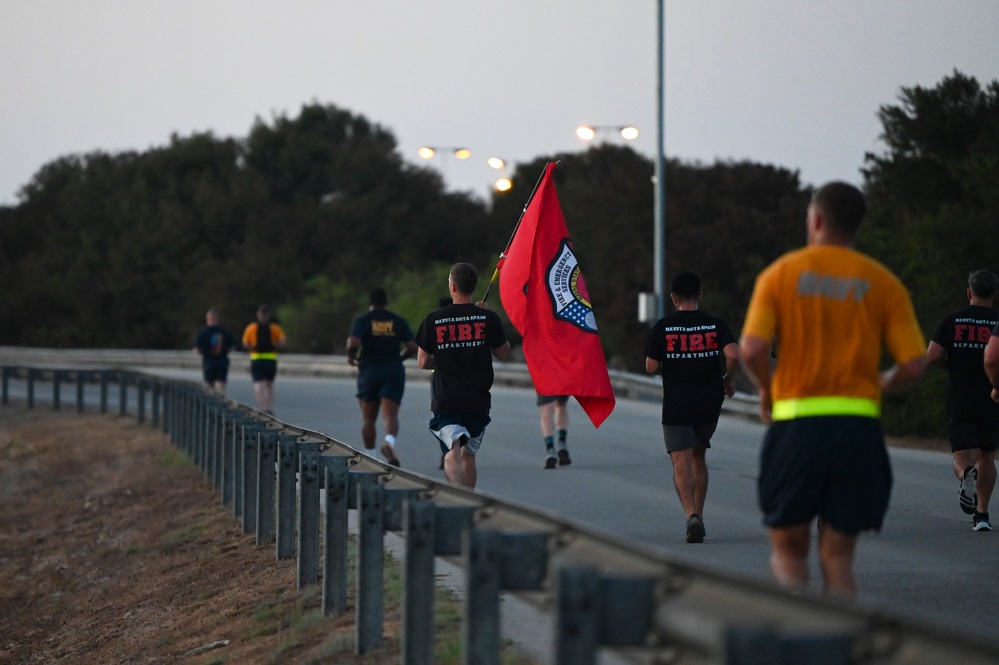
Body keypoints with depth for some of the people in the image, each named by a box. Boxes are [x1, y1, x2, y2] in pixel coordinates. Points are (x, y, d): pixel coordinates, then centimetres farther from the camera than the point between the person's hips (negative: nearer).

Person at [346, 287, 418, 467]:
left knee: (368, 418, 13)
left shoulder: (362, 321, -3)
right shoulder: (399, 321, 4)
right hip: (393, 371, 0)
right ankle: (390, 442, -39)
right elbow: (412, 347, 1)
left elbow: (354, 343, -19)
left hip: (369, 371, 0)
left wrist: (351, 356, 1)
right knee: (391, 414, -9)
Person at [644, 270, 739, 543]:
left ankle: (691, 515, -25)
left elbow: (651, 367, -6)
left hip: (676, 405, -3)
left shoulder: (663, 327, -4)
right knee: (699, 458, 20)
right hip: (709, 403, 3)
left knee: (681, 462, -5)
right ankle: (698, 515, 20)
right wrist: (728, 379, 4)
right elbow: (733, 355, -14)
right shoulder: (715, 324, 0)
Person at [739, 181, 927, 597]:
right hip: (859, 427, 1)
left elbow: (752, 349, -11)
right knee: (837, 557, 8)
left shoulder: (780, 274, 2)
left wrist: (767, 390, 9)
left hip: (795, 424, -1)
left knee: (788, 550, 12)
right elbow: (914, 365, -4)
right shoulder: (882, 283, 4)